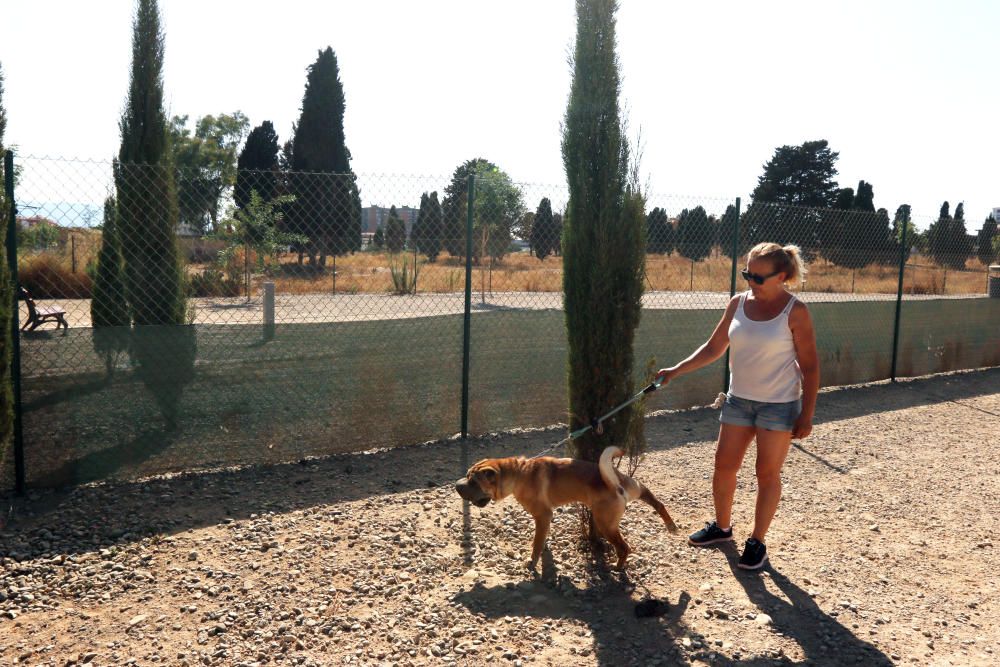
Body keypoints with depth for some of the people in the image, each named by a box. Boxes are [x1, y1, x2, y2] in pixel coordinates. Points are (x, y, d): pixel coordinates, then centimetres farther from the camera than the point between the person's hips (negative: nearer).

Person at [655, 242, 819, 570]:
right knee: (724, 466, 10)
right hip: (739, 399, 5)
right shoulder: (738, 303, -1)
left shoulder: (795, 312, -14)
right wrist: (676, 370, -2)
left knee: (767, 473, 4)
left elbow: (810, 367, -11)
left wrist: (807, 414, -12)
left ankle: (757, 541, 19)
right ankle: (721, 526, 32)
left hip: (779, 405, -5)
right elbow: (714, 347, 6)